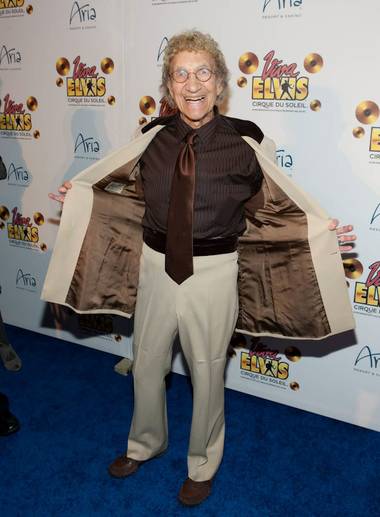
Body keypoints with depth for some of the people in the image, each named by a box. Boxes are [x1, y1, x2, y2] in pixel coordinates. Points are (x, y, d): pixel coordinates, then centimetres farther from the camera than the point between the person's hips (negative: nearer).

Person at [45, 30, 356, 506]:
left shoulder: (243, 144, -10)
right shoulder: (155, 137, -2)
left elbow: (264, 213, -1)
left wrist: (318, 232, -11)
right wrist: (81, 199, 9)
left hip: (213, 273, -3)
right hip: (156, 267, 3)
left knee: (207, 374, 13)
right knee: (146, 363, 19)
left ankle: (202, 466, 41)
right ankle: (146, 443, 50)